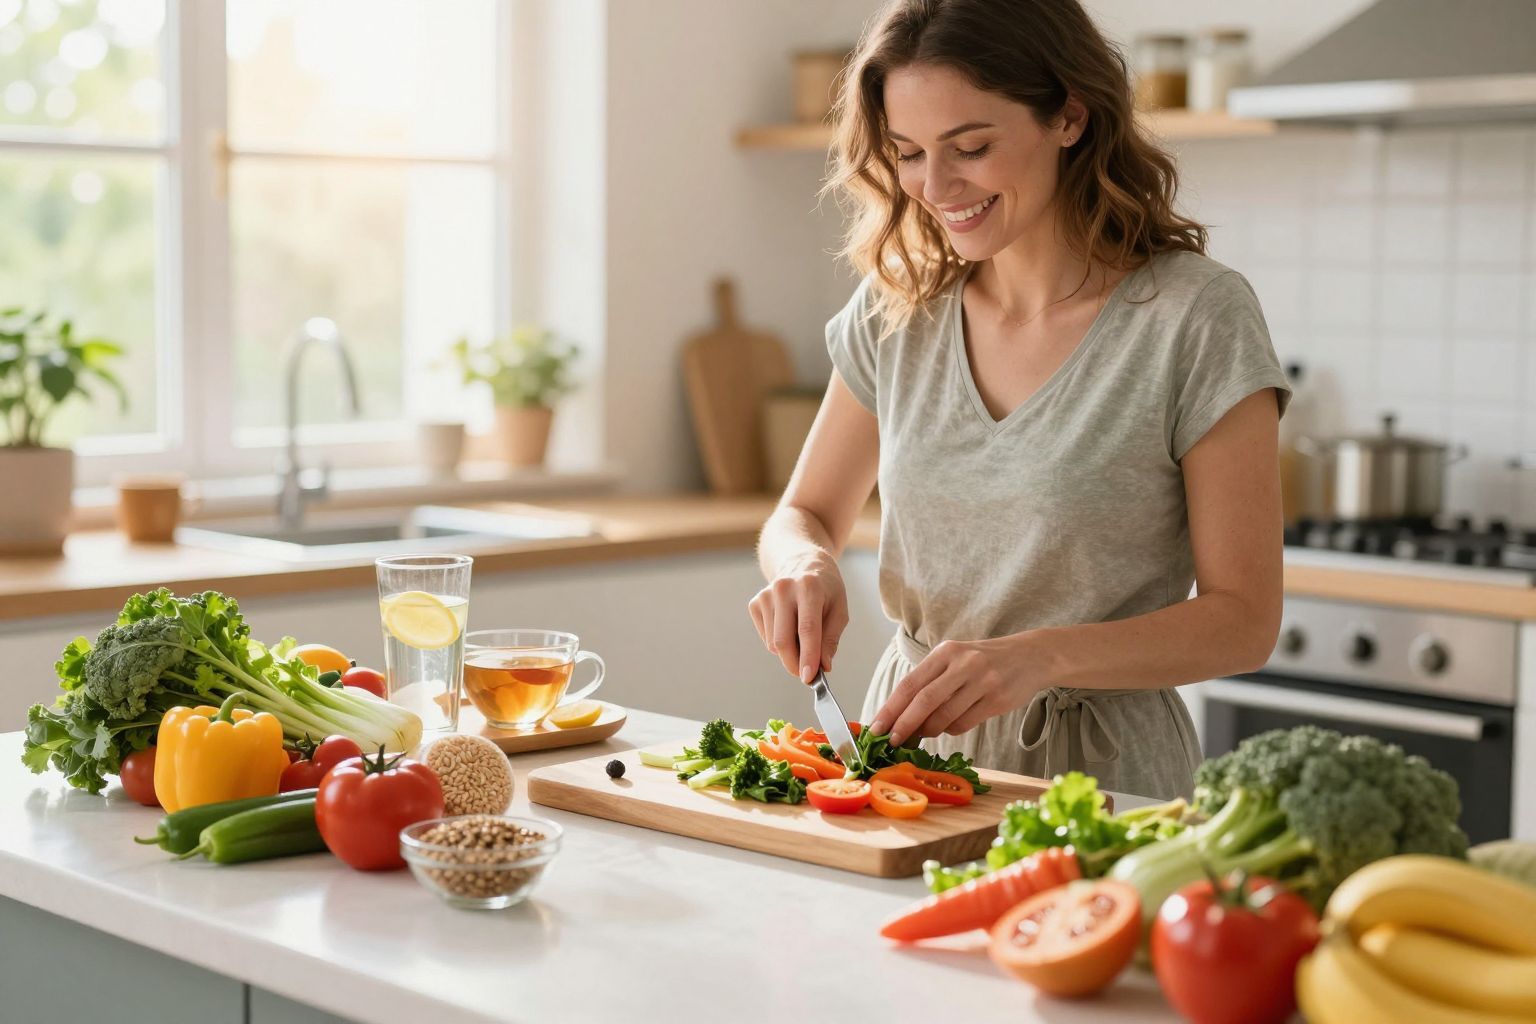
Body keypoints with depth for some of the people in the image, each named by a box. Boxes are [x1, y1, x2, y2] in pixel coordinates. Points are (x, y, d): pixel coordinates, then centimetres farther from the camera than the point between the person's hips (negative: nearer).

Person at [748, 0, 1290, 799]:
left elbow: (1243, 620, -8)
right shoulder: (895, 310, 5)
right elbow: (805, 514, 17)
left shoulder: (1197, 315, -9)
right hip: (907, 748, 4)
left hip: (1099, 771, -4)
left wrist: (1045, 656, -23)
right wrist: (804, 564, -7)